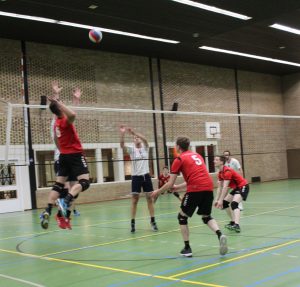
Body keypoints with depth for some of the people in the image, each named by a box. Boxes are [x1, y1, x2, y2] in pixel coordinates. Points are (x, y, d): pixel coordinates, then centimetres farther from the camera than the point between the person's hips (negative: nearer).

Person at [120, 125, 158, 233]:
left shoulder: (145, 148, 2)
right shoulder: (132, 149, 1)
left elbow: (145, 139, -20)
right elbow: (122, 145, -19)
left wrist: (134, 132, -35)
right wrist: (122, 133, -35)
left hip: (146, 176, 1)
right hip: (136, 177, -1)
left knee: (149, 198, 4)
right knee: (134, 200, -1)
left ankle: (152, 221, 13)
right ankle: (133, 222, 3)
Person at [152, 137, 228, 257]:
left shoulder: (179, 159, 5)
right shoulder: (197, 155, 24)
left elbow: (170, 184, 4)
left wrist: (158, 191, 21)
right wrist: (178, 187, 37)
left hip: (195, 189, -6)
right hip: (208, 187, 6)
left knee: (182, 217, 13)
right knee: (206, 217, 21)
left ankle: (187, 248, 11)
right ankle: (220, 235, -8)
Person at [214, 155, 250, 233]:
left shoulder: (227, 171, -24)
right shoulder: (220, 173, 5)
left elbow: (225, 187, -30)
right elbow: (220, 187, 7)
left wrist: (220, 200, -31)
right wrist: (217, 200, 0)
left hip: (243, 186, -10)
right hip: (236, 188, 10)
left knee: (234, 204, -29)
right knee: (224, 203, 10)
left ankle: (237, 225, -41)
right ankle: (233, 221, 19)